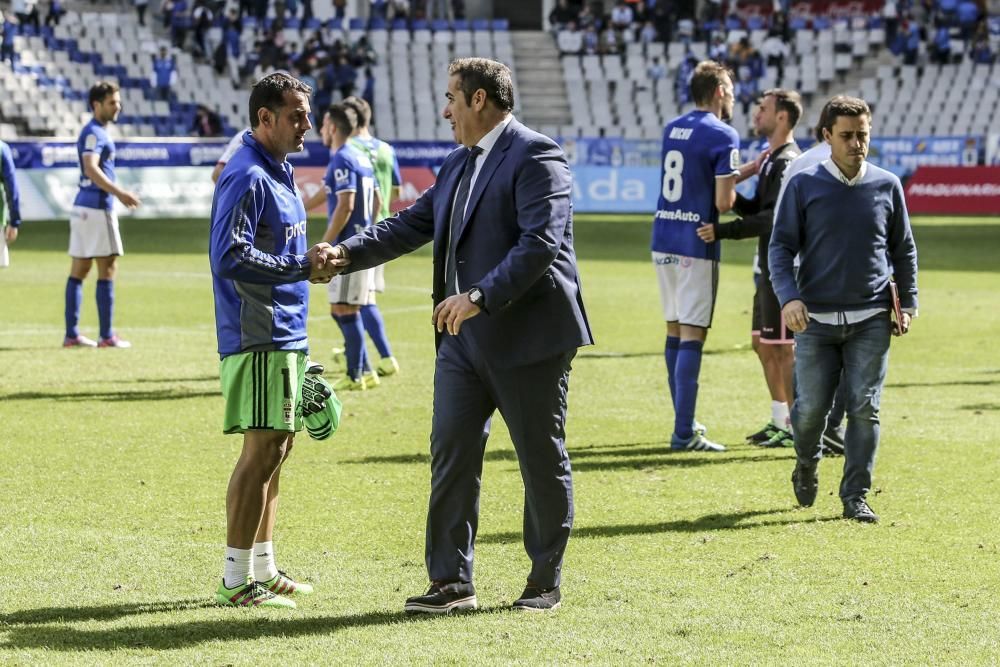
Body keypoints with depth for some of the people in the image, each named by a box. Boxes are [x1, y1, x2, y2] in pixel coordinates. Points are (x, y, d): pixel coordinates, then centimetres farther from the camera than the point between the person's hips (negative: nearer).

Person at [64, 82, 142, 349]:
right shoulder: (94, 133, -13)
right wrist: (119, 193, -33)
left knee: (79, 269, 8)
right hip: (97, 207, -10)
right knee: (107, 269, -6)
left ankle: (72, 334, 10)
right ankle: (107, 336, -5)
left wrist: (119, 194, 28)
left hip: (83, 206, 10)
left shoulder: (95, 132, 17)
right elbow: (91, 168, -27)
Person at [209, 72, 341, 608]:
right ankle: (236, 581, -6)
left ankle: (264, 569, 22)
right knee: (262, 451, -10)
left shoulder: (277, 172, 17)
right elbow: (229, 258, -24)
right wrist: (301, 267, -21)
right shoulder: (246, 176, -15)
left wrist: (314, 262, 11)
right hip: (258, 337, -10)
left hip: (285, 334, 10)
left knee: (275, 450, 14)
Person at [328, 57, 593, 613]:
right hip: (464, 338, 8)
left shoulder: (535, 157, -12)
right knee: (451, 453, 3)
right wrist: (348, 253, 1)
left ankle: (546, 582, 15)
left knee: (542, 461, 4)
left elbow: (540, 243, -22)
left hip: (528, 337, -8)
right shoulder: (459, 164, 16)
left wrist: (480, 297, -28)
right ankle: (452, 582, 8)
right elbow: (412, 224, 16)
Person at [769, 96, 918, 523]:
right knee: (811, 408, -1)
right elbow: (781, 246, 0)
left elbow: (903, 249, 15)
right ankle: (807, 463, 31)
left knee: (864, 408, -4)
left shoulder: (887, 186, 5)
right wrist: (788, 297, -15)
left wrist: (907, 304, 7)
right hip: (816, 319, -1)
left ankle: (856, 497, 5)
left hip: (871, 321, 1)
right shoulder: (803, 186, 0)